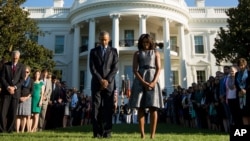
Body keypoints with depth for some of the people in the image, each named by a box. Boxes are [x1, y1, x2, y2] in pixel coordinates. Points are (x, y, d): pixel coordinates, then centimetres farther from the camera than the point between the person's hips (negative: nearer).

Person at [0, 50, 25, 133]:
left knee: (13, 112, 1)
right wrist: (8, 87, -12)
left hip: (16, 91, 0)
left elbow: (22, 79, 1)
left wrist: (14, 87, -11)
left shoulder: (21, 66, 6)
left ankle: (10, 129, 9)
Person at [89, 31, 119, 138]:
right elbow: (92, 68, 1)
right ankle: (97, 132, 1)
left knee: (108, 108, -2)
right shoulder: (93, 51, 12)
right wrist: (100, 80, -11)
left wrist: (107, 80, -11)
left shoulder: (113, 51, 11)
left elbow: (115, 67, 1)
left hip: (109, 83, 0)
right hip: (96, 83, 1)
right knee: (96, 108, -3)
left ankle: (107, 131, 2)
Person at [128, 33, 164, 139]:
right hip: (140, 81, 0)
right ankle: (142, 134, -3)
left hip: (153, 80, 0)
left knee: (153, 108, -7)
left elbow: (158, 69, 5)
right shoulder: (137, 53, 13)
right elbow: (135, 70, 2)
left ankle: (152, 134, -5)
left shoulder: (156, 53, 15)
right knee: (140, 108, -5)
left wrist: (154, 82, -13)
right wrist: (143, 82, -12)